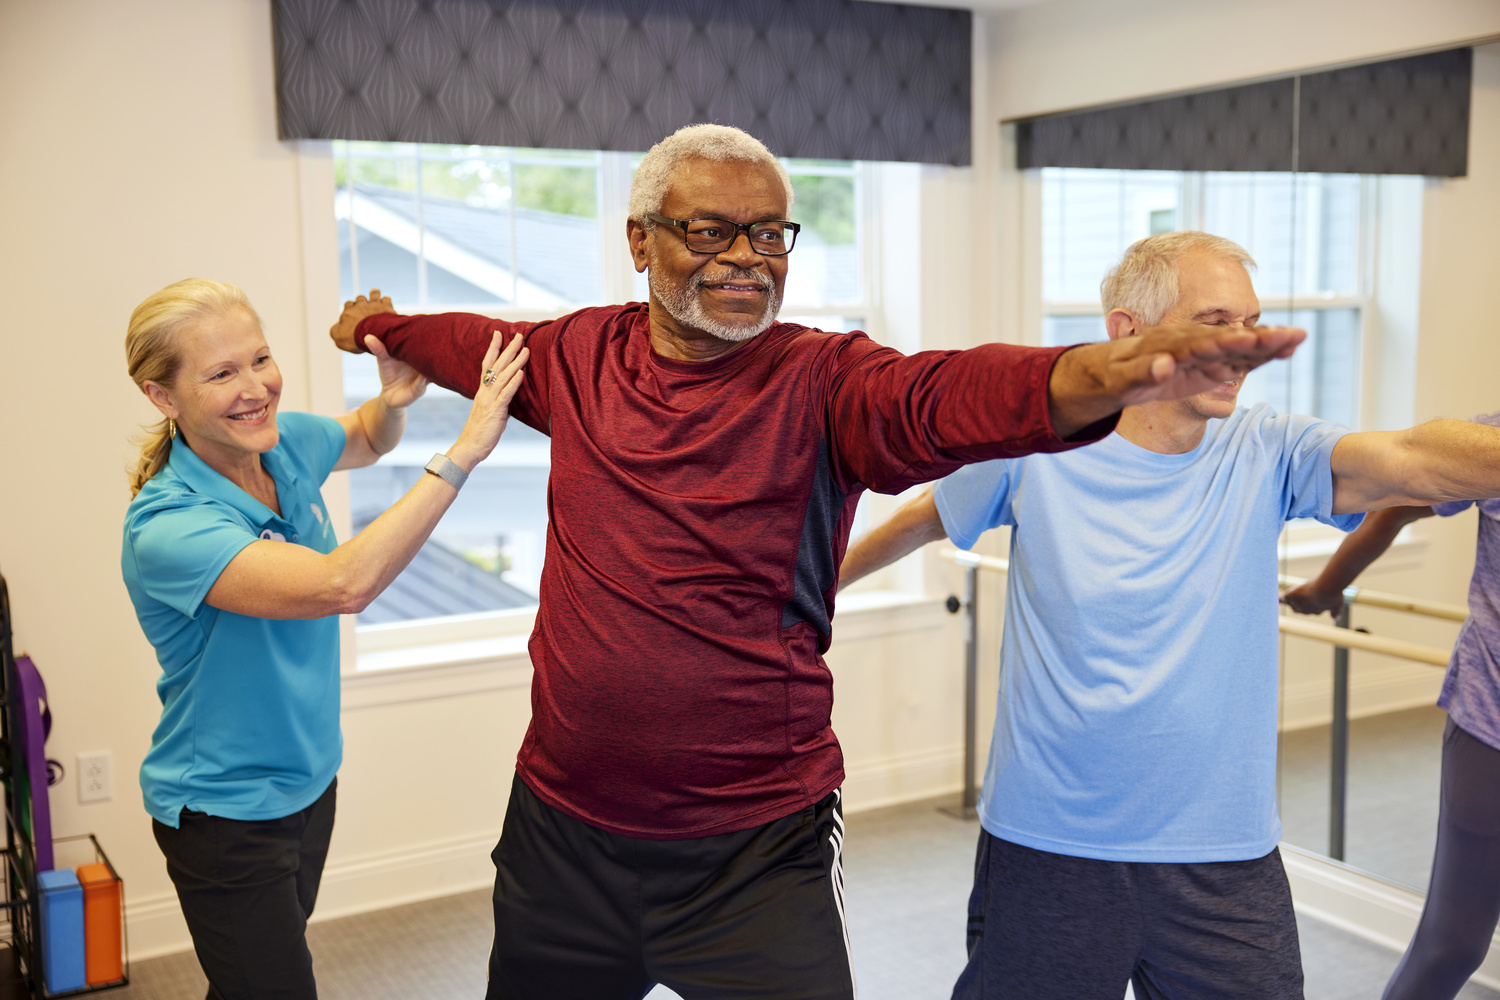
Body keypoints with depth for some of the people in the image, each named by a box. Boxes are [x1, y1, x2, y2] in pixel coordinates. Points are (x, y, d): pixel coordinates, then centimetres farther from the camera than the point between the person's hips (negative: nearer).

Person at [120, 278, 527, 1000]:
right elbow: (343, 585, -42)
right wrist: (464, 452, -40)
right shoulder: (165, 528, -30)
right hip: (225, 812, -7)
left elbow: (366, 442, 16)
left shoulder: (287, 443, -8)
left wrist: (393, 401, -9)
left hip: (308, 780, 7)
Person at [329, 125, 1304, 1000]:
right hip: (563, 828, 5)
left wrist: (1111, 374, -52)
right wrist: (385, 327, 42)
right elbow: (478, 343, 24)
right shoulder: (578, 355, 1)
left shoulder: (821, 380, -12)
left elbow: (941, 398, -33)